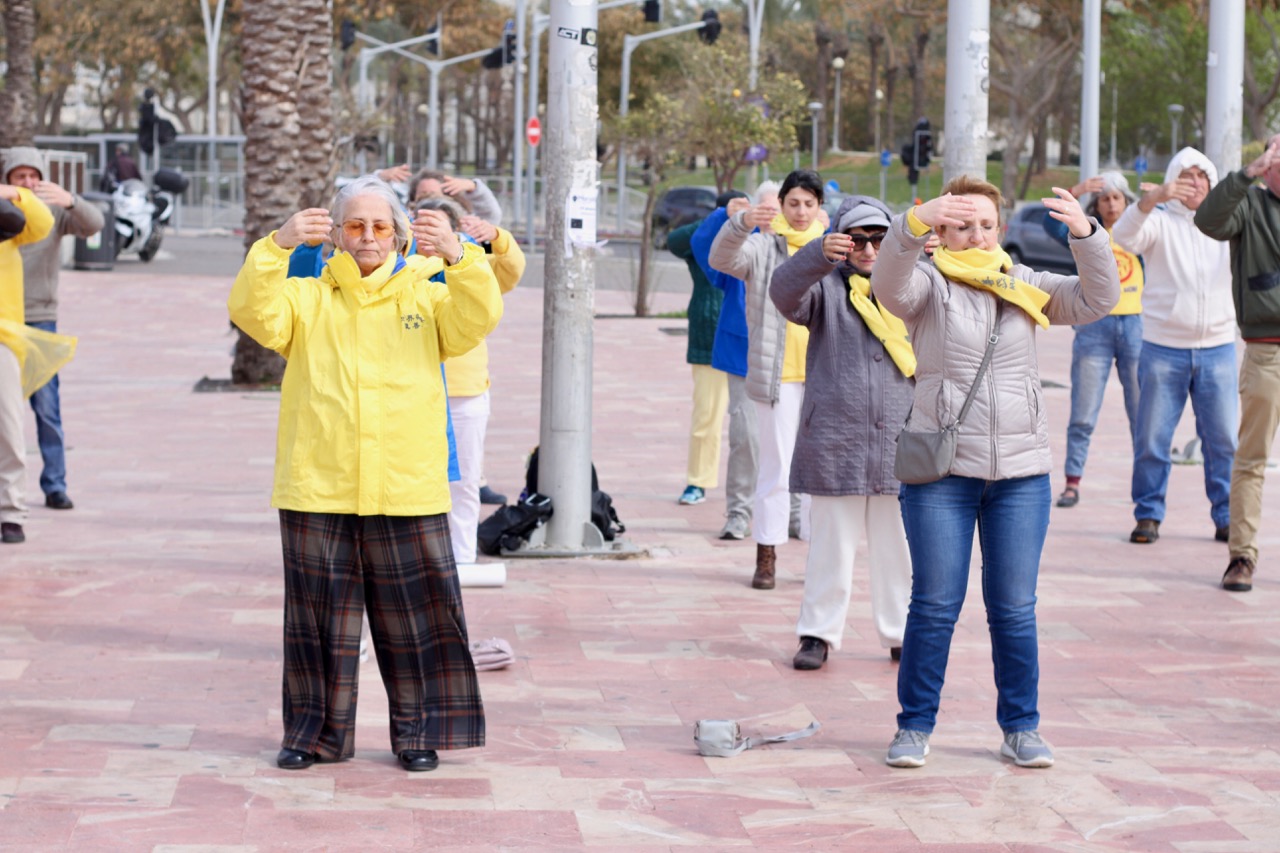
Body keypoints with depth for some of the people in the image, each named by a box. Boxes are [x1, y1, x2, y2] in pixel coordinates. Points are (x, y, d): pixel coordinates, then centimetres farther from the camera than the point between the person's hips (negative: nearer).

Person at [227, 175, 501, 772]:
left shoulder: (427, 298, 11)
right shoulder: (306, 299, 11)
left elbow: (479, 319, -7)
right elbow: (252, 312, -7)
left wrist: (458, 257, -24)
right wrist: (277, 246, -21)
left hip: (407, 492, 0)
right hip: (317, 491, 0)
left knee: (413, 612, 4)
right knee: (319, 613, 7)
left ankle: (418, 732, 16)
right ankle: (316, 732, 18)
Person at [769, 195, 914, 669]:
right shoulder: (825, 286, 3)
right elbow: (785, 291, -16)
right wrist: (819, 255, -36)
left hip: (897, 443, 2)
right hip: (835, 441, -2)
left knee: (897, 545, 8)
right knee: (831, 541, 2)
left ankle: (902, 634, 18)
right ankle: (818, 633, 11)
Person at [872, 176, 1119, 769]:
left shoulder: (1025, 286, 10)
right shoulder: (928, 286, 1)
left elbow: (1096, 300, -2)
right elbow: (889, 280, -21)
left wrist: (1086, 234, -20)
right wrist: (918, 222, -40)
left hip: (1021, 470, 3)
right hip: (941, 470, -2)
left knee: (1015, 608, 7)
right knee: (935, 605, 1)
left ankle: (1021, 728, 18)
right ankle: (915, 726, 13)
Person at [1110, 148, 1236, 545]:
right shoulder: (1160, 220, 1)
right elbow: (1124, 235, -17)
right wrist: (1153, 199, -36)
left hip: (1217, 347, 2)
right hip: (1163, 348, -2)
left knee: (1224, 440, 4)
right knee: (1153, 439, 2)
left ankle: (1226, 518, 13)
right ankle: (1148, 515, 12)